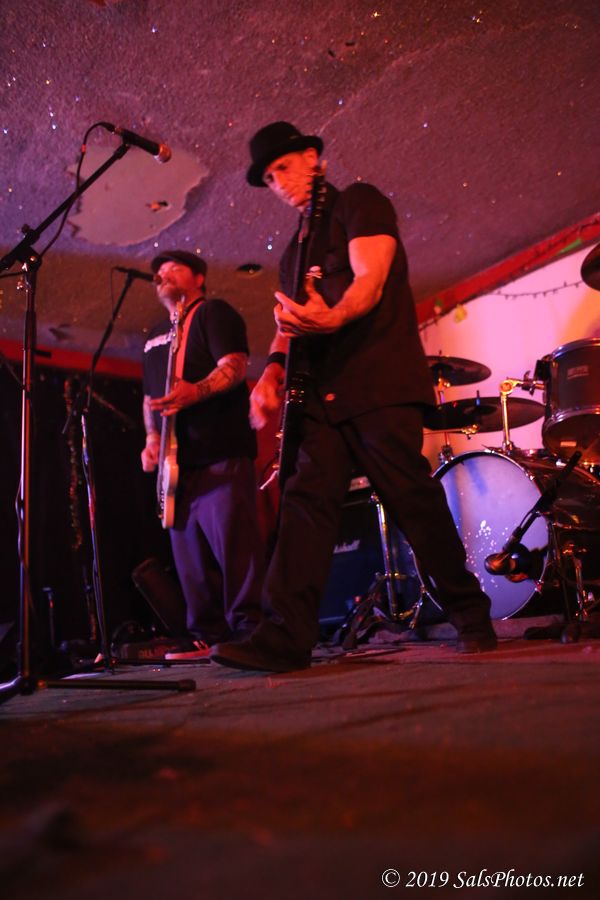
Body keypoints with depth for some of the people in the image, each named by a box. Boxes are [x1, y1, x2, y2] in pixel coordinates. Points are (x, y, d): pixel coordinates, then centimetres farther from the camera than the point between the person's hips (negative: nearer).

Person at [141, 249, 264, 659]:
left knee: (233, 542, -14)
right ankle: (207, 633, 9)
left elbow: (235, 365, -11)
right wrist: (152, 437, 10)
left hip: (221, 450, -7)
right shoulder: (155, 335, 28)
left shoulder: (214, 313, 5)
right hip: (177, 457, 8)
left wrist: (196, 391, -30)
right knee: (190, 550, 4)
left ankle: (248, 628, -9)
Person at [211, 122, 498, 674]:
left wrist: (333, 316, -32)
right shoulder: (296, 251, 27)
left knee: (413, 499, -8)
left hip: (380, 384, -6)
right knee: (307, 499, -7)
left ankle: (471, 618, 9)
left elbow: (371, 279, -11)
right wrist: (274, 370, 1)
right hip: (325, 392, 7)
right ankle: (287, 636, -11)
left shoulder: (359, 202, 6)